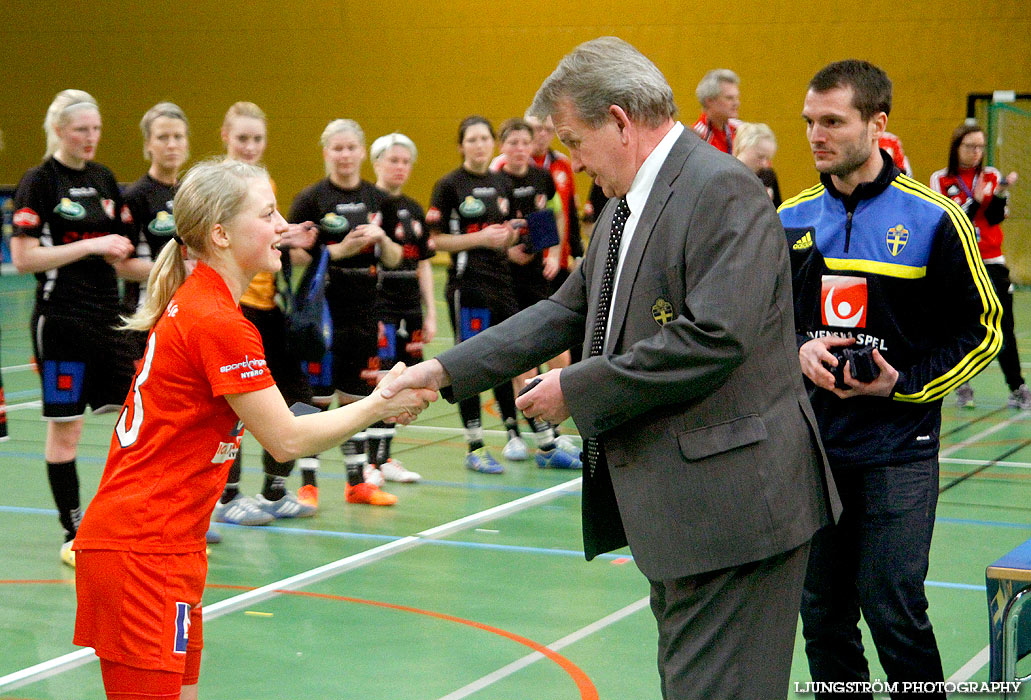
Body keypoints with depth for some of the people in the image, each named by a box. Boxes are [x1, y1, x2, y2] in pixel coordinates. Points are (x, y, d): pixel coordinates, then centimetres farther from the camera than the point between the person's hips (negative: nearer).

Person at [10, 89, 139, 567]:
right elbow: (23, 259, -13)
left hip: (107, 317, 6)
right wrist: (90, 245, -17)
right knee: (64, 428, 1)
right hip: (61, 320, -6)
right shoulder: (38, 182, -6)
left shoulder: (104, 179, 12)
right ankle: (74, 536, 10)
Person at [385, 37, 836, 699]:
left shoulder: (724, 190, -16)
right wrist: (444, 370, 11)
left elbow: (713, 340, -25)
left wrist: (576, 389, -16)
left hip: (729, 503, -10)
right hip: (672, 505, 10)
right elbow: (567, 311, 18)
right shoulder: (625, 207, 16)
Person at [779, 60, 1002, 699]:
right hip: (811, 447, 4)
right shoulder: (791, 219, 6)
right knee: (823, 615, 10)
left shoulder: (933, 219, -7)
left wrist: (904, 384, -14)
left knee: (894, 612, -5)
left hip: (898, 453, -4)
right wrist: (798, 349, -5)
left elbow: (982, 330, -1)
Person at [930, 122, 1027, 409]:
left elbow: (996, 218, -3)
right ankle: (962, 387, 13)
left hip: (991, 262, 1)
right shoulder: (940, 180, 1)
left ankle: (1017, 388, 2)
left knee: (1002, 327, -4)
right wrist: (974, 201, -20)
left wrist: (1002, 192, -19)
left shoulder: (992, 176, 7)